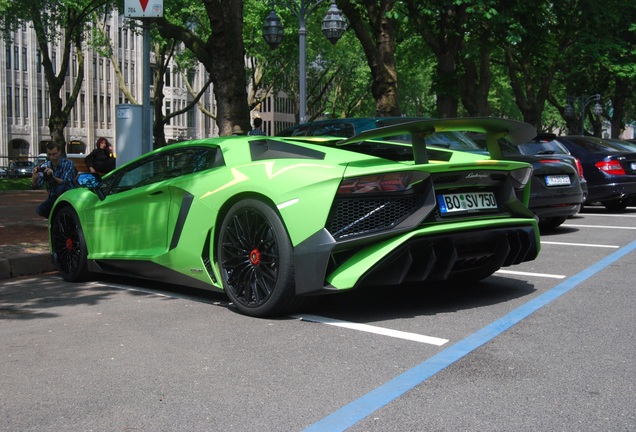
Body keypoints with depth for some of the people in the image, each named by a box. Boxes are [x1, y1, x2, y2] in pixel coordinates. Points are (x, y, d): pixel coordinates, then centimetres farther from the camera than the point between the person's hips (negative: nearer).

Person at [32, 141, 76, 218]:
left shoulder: (68, 163, -13)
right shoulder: (45, 166, -3)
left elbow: (65, 183, -27)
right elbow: (35, 186, -12)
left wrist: (53, 177, -46)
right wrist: (35, 178, -35)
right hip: (54, 197, 3)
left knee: (60, 187, -34)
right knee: (39, 210, -24)